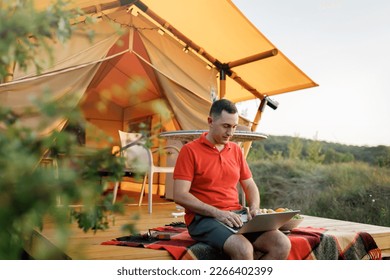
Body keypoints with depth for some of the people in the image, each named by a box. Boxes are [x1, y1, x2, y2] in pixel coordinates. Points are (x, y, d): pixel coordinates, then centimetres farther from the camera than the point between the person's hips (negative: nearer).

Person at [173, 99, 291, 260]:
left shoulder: (236, 150, 16)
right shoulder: (190, 150, -3)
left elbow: (250, 186, 22)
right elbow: (180, 195, -10)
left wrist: (254, 209, 0)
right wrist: (217, 213, -19)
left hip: (236, 215, 6)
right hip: (204, 218, -6)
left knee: (282, 244, -16)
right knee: (243, 249, -33)